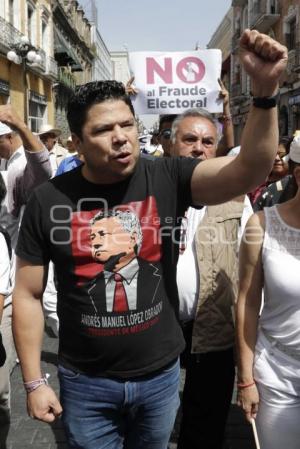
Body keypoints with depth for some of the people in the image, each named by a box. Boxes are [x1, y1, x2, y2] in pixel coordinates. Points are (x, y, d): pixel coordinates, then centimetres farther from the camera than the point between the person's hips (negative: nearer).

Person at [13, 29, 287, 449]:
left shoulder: (167, 178, -12)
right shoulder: (48, 200, -12)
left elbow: (248, 171, -24)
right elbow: (28, 294, -5)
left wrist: (265, 90, -38)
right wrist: (34, 381, -3)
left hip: (161, 375, 2)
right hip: (86, 384, -1)